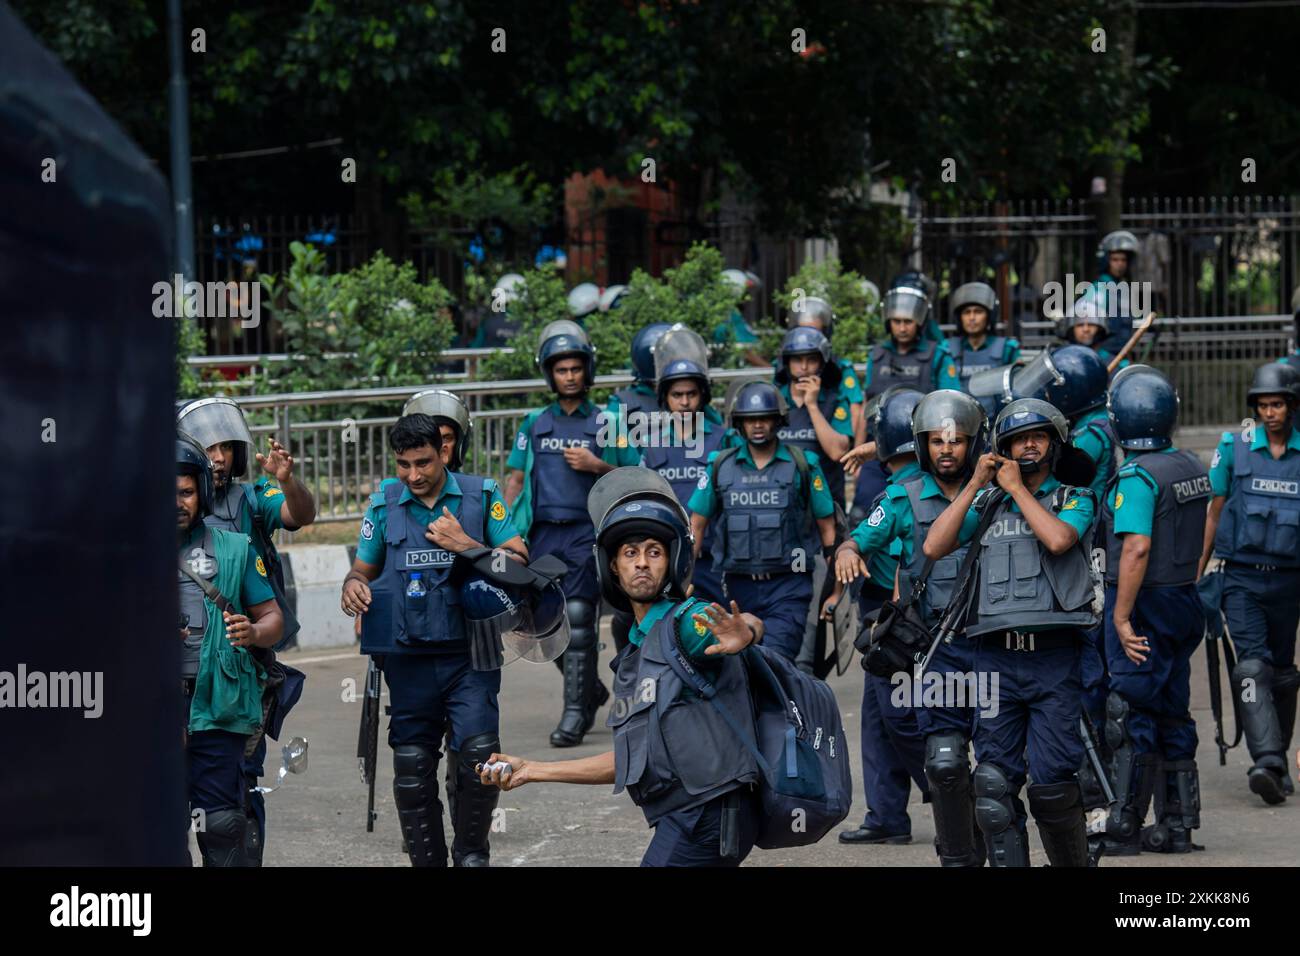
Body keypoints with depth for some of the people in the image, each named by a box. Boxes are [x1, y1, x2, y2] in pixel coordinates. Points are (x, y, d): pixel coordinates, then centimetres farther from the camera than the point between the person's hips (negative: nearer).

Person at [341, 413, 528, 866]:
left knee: (477, 752, -17)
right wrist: (352, 587, -6)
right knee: (412, 767, 5)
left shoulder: (481, 495, 3)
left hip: (470, 655, -2)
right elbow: (363, 568, 18)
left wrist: (465, 545, -13)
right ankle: (426, 858, 16)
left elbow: (519, 562, -1)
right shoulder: (384, 503, 8)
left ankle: (472, 853, -1)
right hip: (409, 656, 2)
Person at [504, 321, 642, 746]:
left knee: (578, 620, -11)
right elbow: (516, 479, 14)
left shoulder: (606, 422, 5)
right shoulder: (535, 423, 13)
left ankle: (575, 711, -10)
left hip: (586, 532, -3)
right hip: (542, 534, 4)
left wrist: (596, 466, -10)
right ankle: (591, 688, 27)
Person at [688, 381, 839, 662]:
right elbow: (697, 525, 12)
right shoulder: (720, 466, 7)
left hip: (788, 586, -3)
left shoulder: (803, 465, 3)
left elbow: (826, 526, 7)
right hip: (739, 584, 3)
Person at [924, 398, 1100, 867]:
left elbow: (1058, 539, -13)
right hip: (996, 657, 3)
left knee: (1051, 783, -7)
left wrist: (1017, 489, -2)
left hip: (1054, 656, -3)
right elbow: (934, 547, 5)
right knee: (994, 782, -3)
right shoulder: (987, 506, 18)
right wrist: (975, 485, 4)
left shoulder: (1074, 500, 9)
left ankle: (1074, 862, 10)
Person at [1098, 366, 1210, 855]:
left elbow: (1137, 547, -25)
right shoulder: (1192, 468, 6)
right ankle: (1177, 827, 18)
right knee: (1173, 714, 14)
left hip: (1143, 603, -8)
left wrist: (1122, 617, -23)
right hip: (1184, 597, 8)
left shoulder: (1137, 476, -19)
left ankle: (1122, 831, 1)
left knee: (1133, 718, -2)